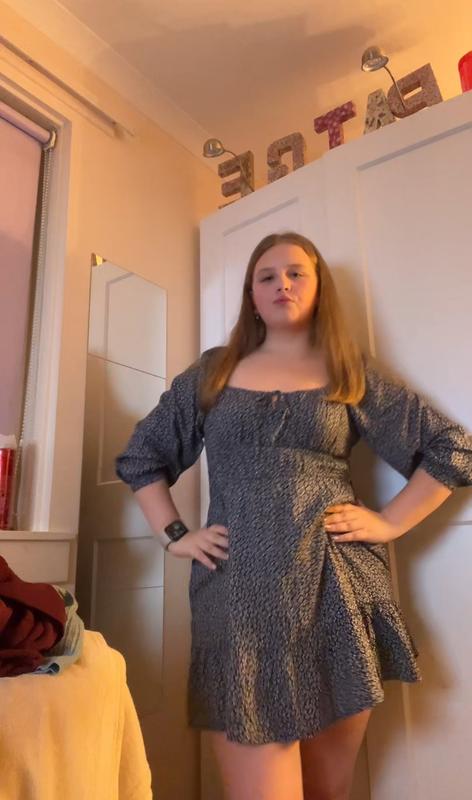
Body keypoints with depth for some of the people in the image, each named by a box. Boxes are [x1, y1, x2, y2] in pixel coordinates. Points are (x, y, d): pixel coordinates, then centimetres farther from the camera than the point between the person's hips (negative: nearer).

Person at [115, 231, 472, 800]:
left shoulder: (352, 374, 8)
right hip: (240, 593, 0)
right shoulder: (212, 373, 10)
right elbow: (139, 457, 15)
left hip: (337, 588, 1)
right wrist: (175, 536, 4)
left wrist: (389, 523, 0)